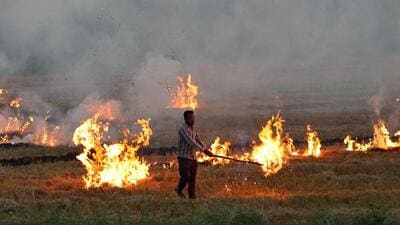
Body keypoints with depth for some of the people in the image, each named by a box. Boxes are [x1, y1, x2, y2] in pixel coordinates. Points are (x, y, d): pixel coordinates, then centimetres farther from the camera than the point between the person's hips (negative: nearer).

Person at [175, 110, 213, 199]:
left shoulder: (192, 129, 14)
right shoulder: (183, 129, -13)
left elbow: (199, 141, 14)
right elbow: (191, 142, -23)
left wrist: (207, 150, -2)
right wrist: (203, 150, -26)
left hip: (193, 157, 7)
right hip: (184, 157, -7)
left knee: (192, 177, 3)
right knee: (186, 176, -12)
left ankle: (192, 195, 4)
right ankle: (179, 189, 13)